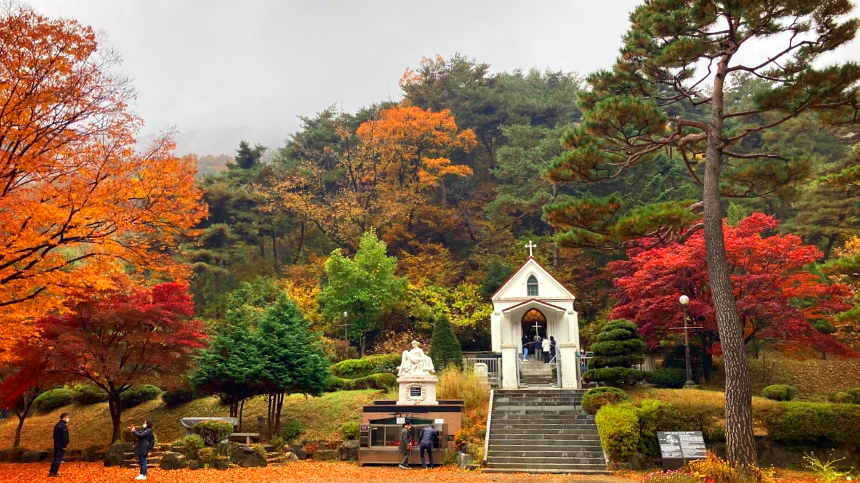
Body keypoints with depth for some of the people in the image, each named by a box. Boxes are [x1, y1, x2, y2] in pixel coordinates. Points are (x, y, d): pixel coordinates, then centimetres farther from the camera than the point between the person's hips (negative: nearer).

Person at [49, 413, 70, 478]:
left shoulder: (57, 425, 14)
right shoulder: (63, 426, -16)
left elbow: (55, 435, 20)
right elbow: (65, 436, -21)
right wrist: (65, 445, -19)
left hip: (56, 445, 9)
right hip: (61, 445, -9)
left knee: (56, 458, 15)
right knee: (59, 459, -4)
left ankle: (51, 472, 17)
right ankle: (55, 473, -1)